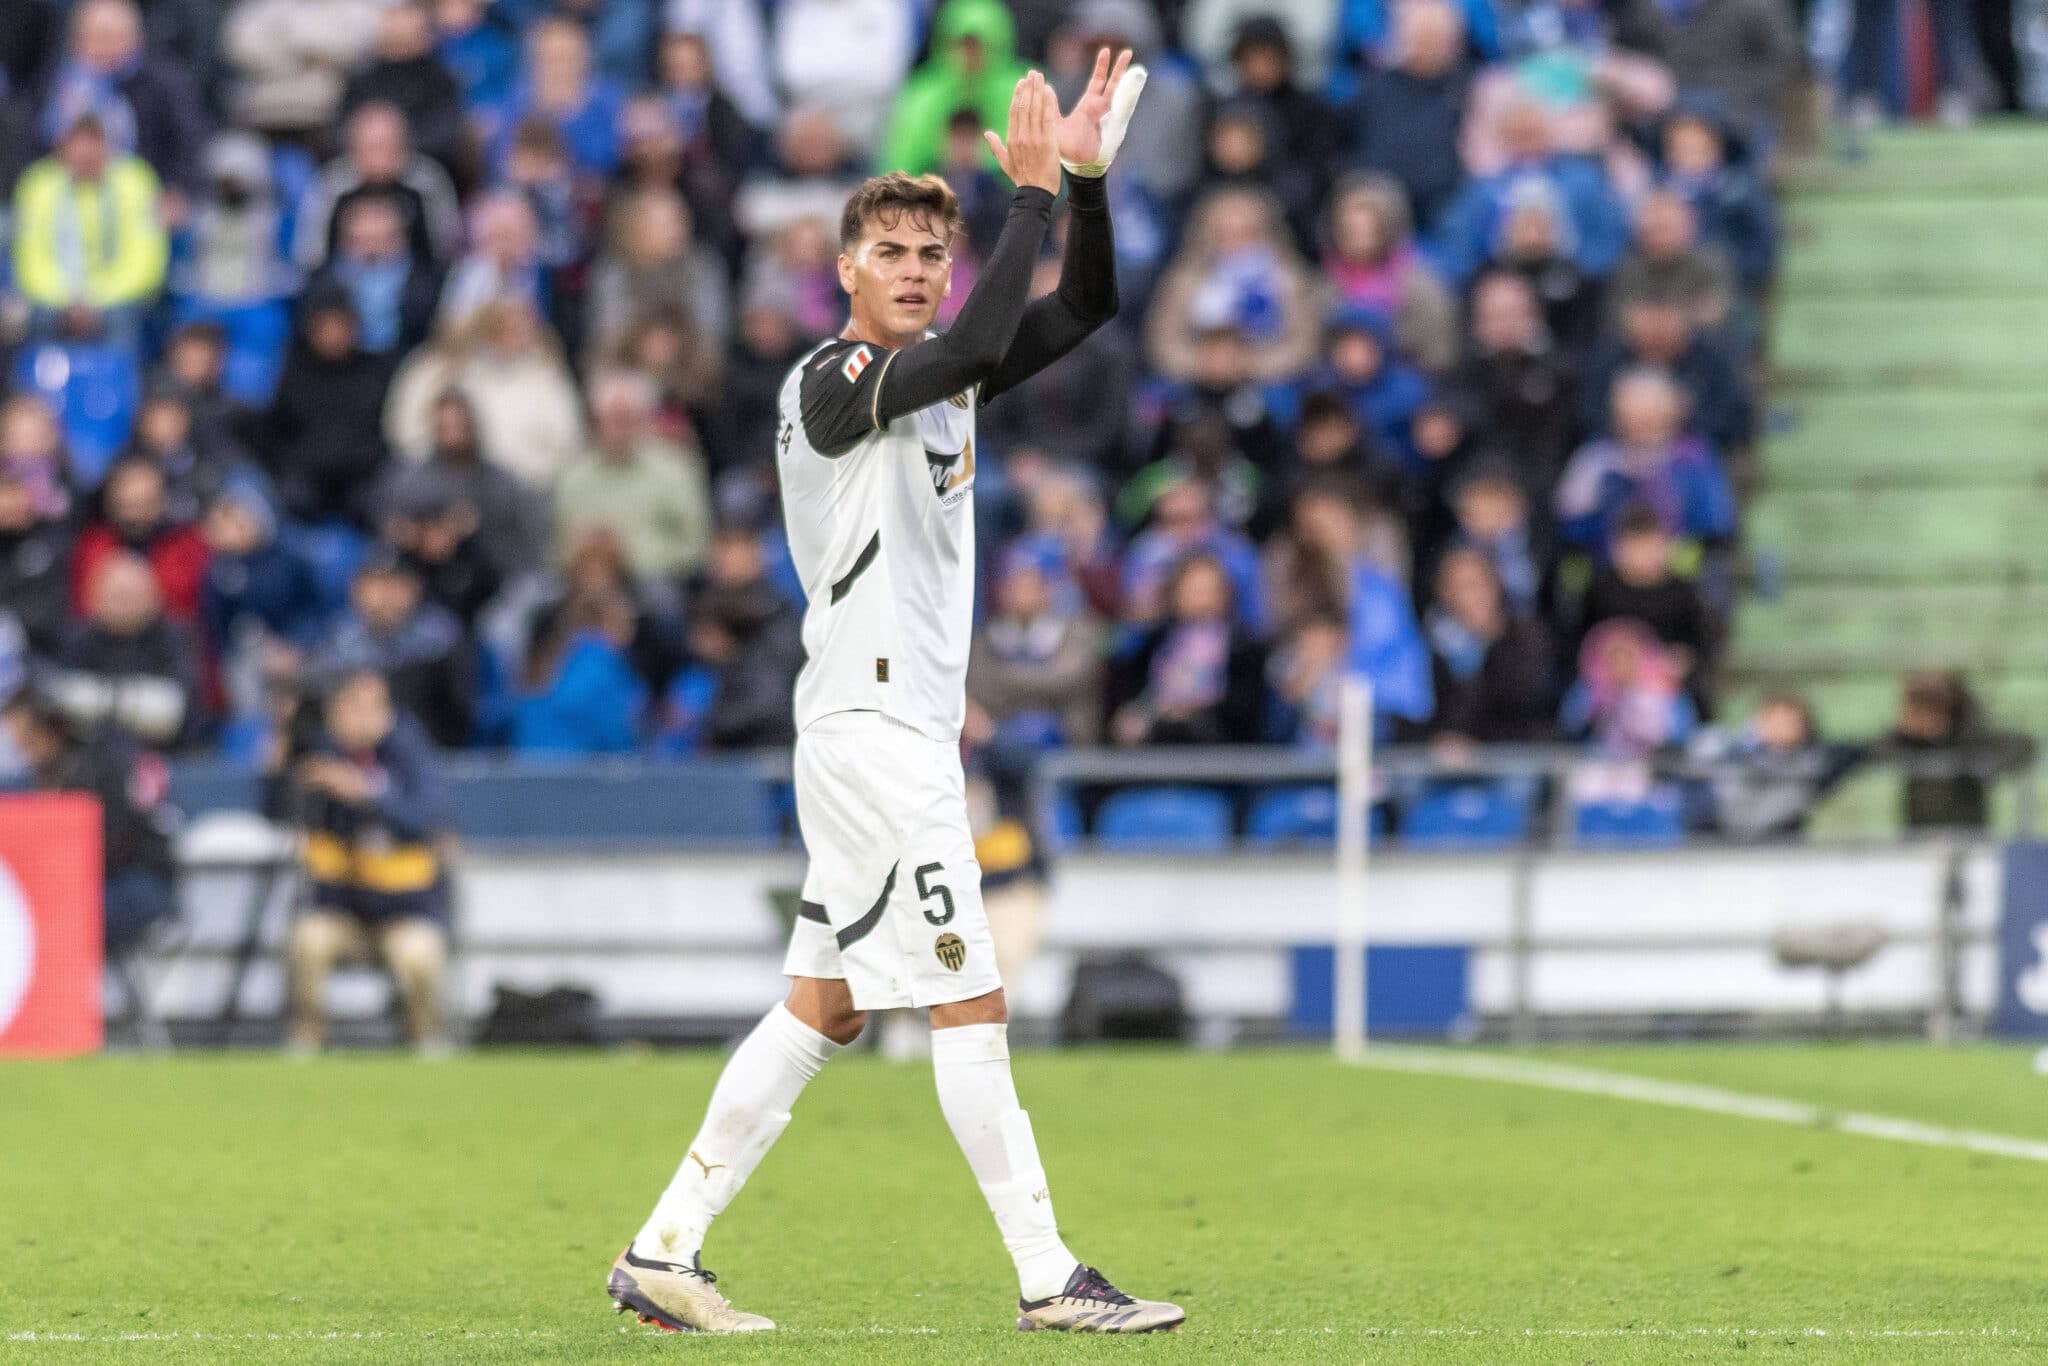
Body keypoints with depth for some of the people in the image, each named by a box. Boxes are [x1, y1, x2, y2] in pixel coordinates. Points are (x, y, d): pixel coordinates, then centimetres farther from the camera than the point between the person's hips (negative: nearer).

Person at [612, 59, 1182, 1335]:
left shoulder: (939, 376, 15)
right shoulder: (832, 381, -12)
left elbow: (1086, 308, 11)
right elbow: (977, 344, -29)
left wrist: (1086, 176, -4)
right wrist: (1030, 189, -23)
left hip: (905, 729, 10)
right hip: (871, 736, -10)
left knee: (823, 1010, 9)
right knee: (972, 1006, -8)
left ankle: (663, 1253, 11)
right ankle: (1049, 1280, -6)